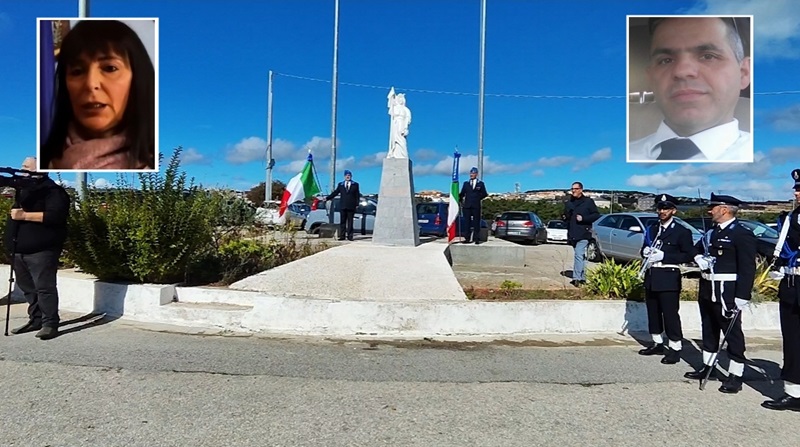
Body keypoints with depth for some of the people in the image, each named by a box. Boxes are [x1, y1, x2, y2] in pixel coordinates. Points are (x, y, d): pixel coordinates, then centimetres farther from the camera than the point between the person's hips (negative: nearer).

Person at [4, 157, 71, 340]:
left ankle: (50, 324, -4)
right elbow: (16, 210, 33)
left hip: (41, 250, -9)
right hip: (21, 249, 10)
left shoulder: (52, 190, -9)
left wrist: (24, 215, -22)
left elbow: (56, 216, -22)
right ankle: (35, 320, 23)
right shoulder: (24, 189, 21)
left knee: (44, 287, -8)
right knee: (28, 287, 13)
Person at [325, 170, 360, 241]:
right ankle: (342, 236, 4)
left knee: (350, 222, 0)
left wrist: (357, 204, -3)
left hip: (351, 206, -2)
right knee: (342, 222, 2)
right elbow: (335, 193, 11)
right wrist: (327, 198, 3)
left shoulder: (355, 184, 9)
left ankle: (350, 236, 2)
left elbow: (357, 195, 5)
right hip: (342, 206, 2)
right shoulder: (340, 184, 14)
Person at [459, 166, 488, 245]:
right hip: (467, 206, 2)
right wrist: (460, 198, -6)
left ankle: (477, 239, 2)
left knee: (476, 223, 0)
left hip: (476, 206, -2)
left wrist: (478, 198, -3)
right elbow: (462, 194, 10)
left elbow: (484, 194, 6)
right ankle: (467, 238, 6)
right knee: (467, 222, 2)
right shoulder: (466, 183, 14)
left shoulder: (480, 184, 9)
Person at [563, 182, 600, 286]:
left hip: (583, 234, -6)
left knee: (579, 255, -17)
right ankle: (582, 277, 21)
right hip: (572, 234, 6)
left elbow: (596, 215, -3)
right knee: (581, 256, 14)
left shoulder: (588, 201, -1)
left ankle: (576, 278, -20)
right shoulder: (569, 203, 15)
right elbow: (565, 216, 25)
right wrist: (564, 217, 2)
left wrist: (583, 218, -14)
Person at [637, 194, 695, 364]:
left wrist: (664, 256, -18)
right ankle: (657, 344, 25)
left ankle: (675, 348, 7)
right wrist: (646, 251, -2)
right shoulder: (652, 229, 15)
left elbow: (689, 255, -9)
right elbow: (644, 249, 22)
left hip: (668, 278, -6)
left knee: (670, 313, -3)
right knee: (653, 312, 12)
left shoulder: (682, 231, -4)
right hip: (651, 276, 6)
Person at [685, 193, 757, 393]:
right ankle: (708, 367, 29)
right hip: (707, 289, 8)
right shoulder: (712, 232, 12)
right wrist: (699, 258, 0)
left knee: (732, 333, 2)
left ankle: (735, 376, 12)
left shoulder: (742, 234, -12)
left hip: (726, 292, -8)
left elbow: (747, 269, -16)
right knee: (709, 330, 16)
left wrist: (741, 298, -20)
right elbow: (696, 249, 25)